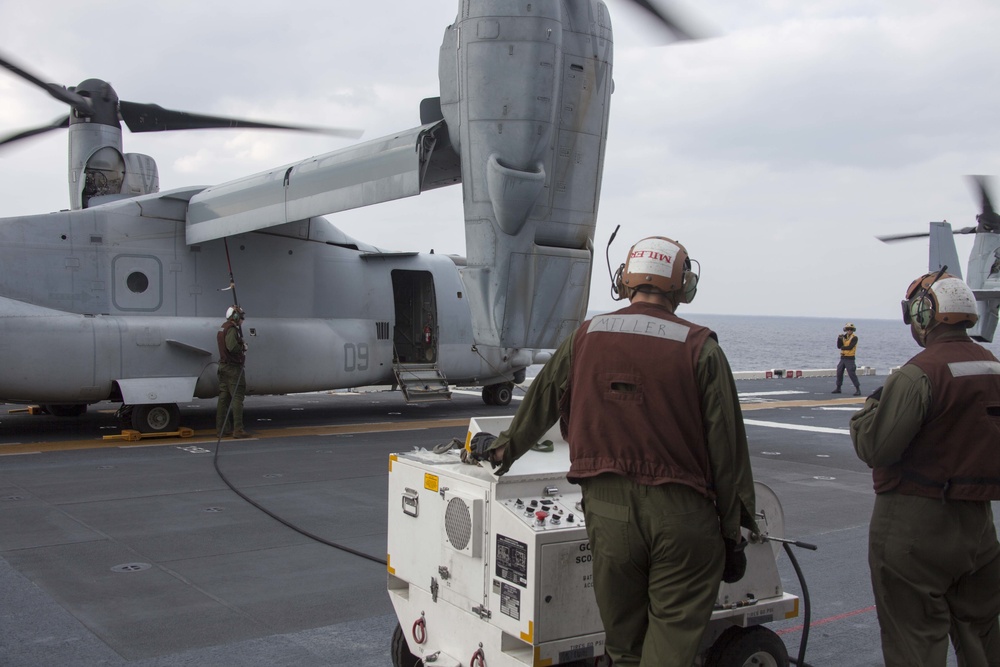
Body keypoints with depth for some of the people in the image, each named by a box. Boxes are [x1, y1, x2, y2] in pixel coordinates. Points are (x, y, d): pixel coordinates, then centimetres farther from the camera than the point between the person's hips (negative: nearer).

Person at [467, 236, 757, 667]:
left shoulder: (586, 337, 6)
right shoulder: (699, 348, -4)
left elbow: (540, 404, 19)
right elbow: (726, 448, -4)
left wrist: (504, 449, 38)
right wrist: (734, 532, 5)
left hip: (607, 510, 3)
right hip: (680, 514, -3)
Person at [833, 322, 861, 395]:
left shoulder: (854, 338, -9)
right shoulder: (844, 337, 11)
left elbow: (850, 347, -19)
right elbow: (839, 346, 3)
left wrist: (842, 347, -3)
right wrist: (839, 339, -13)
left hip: (850, 359, -7)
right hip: (843, 358, 7)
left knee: (852, 374, -12)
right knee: (839, 373, 11)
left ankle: (858, 390, -8)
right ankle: (838, 388, 22)